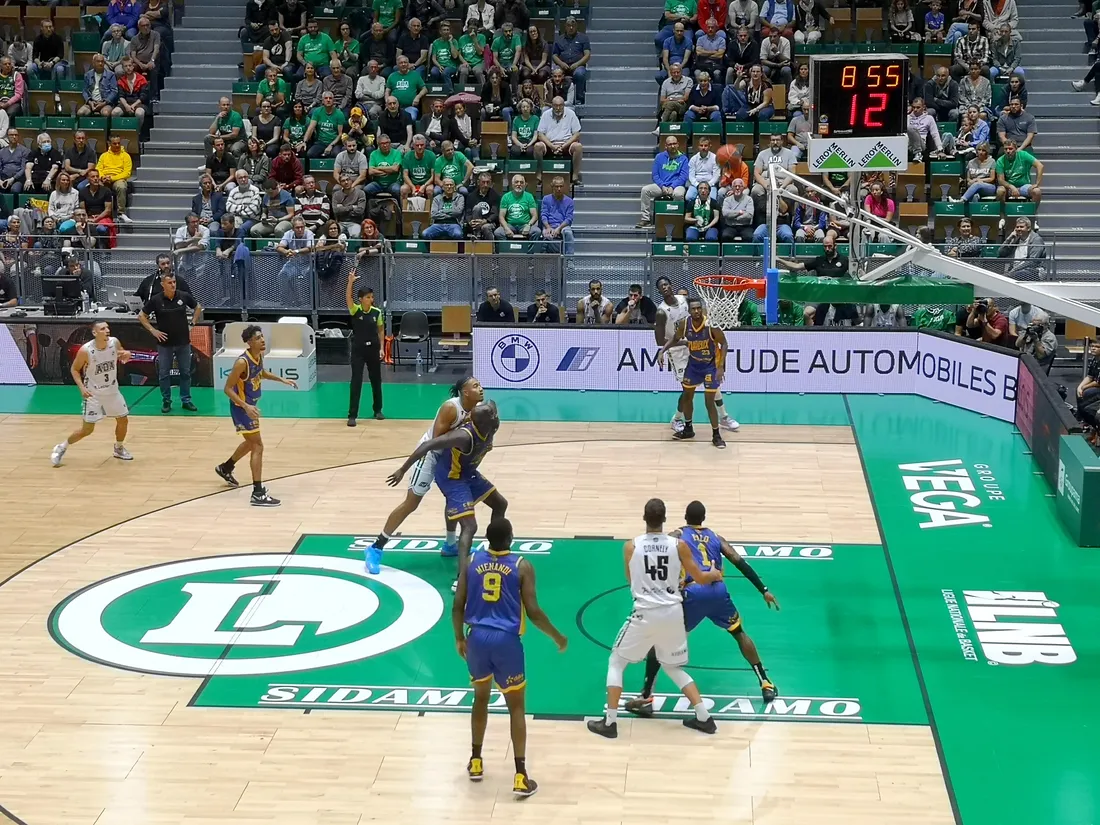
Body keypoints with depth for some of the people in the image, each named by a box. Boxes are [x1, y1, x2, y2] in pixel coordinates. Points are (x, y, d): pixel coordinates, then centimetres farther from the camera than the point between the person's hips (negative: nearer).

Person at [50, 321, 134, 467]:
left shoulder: (114, 342, -13)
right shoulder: (86, 350, -24)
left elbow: (123, 356, 8)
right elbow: (74, 369, -10)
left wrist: (126, 355, -17)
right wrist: (82, 387, -23)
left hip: (112, 391, 5)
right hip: (93, 394, -5)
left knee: (123, 420, 13)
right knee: (87, 430, -3)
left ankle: (119, 449, 37)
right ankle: (61, 448, 17)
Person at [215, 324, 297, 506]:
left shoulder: (259, 355, -3)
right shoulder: (242, 362, -29)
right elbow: (228, 388, -25)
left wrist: (281, 379, 9)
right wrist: (246, 406, -34)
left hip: (250, 405, 9)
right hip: (242, 408, -9)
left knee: (251, 443, 27)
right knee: (258, 447, -11)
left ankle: (225, 468, 51)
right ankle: (258, 494, -10)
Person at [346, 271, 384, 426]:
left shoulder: (377, 312, -3)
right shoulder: (355, 310, -11)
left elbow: (381, 329, 8)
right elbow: (347, 297, -28)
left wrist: (381, 347, 3)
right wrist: (350, 282, -43)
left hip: (373, 348, 3)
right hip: (358, 349, -3)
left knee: (376, 380, 13)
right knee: (356, 381, -6)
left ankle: (378, 410, 30)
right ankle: (352, 415, -3)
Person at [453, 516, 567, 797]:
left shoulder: (471, 562, 2)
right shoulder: (522, 567, -7)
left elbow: (457, 606, 3)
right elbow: (533, 612, -9)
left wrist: (459, 638, 19)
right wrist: (557, 637, 6)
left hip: (477, 637, 3)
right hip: (506, 640, -3)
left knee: (481, 697, 25)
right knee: (516, 706, 6)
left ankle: (476, 763, 33)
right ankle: (520, 776, 2)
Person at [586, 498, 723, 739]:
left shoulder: (630, 547, -3)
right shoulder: (679, 545, -2)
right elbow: (700, 578, 8)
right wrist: (714, 574, 30)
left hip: (645, 614, -3)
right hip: (673, 613, 3)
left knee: (616, 662, 15)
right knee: (673, 667, 24)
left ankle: (609, 722, 8)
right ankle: (704, 718, 18)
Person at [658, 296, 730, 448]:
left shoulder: (711, 324, -26)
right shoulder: (684, 324, -14)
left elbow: (723, 344, -17)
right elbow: (675, 339, 6)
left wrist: (721, 367, -24)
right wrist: (663, 351, -9)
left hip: (711, 364, -5)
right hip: (693, 362, 5)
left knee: (709, 401, -8)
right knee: (687, 395, 15)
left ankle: (716, 435, 3)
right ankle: (688, 429, 33)